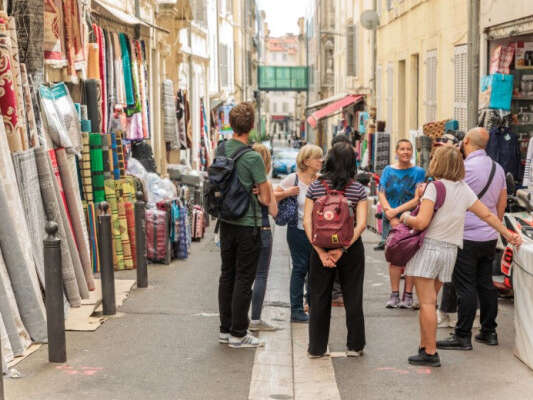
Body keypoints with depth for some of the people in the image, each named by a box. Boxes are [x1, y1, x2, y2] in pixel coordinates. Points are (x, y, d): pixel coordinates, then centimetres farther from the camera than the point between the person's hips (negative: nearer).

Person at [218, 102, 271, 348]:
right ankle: (238, 334, 7)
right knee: (243, 279, 2)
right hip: (248, 224, -6)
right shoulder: (253, 158, -17)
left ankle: (225, 329, 22)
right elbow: (266, 199, -12)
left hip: (226, 223, 6)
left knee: (227, 275, 14)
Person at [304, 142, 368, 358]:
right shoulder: (358, 189, -5)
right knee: (353, 297, 12)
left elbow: (307, 222, -9)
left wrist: (320, 251, -11)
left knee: (319, 298, 10)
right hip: (352, 249, 0)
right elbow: (361, 224, -14)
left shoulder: (315, 187, -4)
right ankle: (354, 346, 19)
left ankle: (316, 347, 16)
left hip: (321, 246, 1)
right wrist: (343, 248, -15)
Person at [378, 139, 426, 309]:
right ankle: (394, 295, 4)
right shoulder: (388, 170, 12)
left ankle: (408, 295, 3)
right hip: (391, 220, 2)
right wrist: (389, 213, -11)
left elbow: (418, 199, -6)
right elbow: (381, 194, 5)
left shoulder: (418, 172, 3)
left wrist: (397, 210, -14)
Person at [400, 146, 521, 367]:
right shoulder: (464, 189, 9)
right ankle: (424, 347, 17)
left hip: (428, 247, -7)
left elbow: (421, 222, -17)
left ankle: (430, 353, -2)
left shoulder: (434, 187, -10)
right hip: (450, 250, 7)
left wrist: (406, 218, 3)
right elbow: (487, 215, 16)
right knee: (429, 301, 15)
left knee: (427, 302, -3)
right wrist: (508, 234, 26)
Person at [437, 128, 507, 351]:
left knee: (465, 287, -4)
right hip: (490, 237, 8)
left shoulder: (465, 167, -17)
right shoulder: (498, 168, 8)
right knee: (486, 284, 14)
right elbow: (502, 204, 16)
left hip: (467, 238, -7)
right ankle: (488, 332, 21)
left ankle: (462, 336, -1)